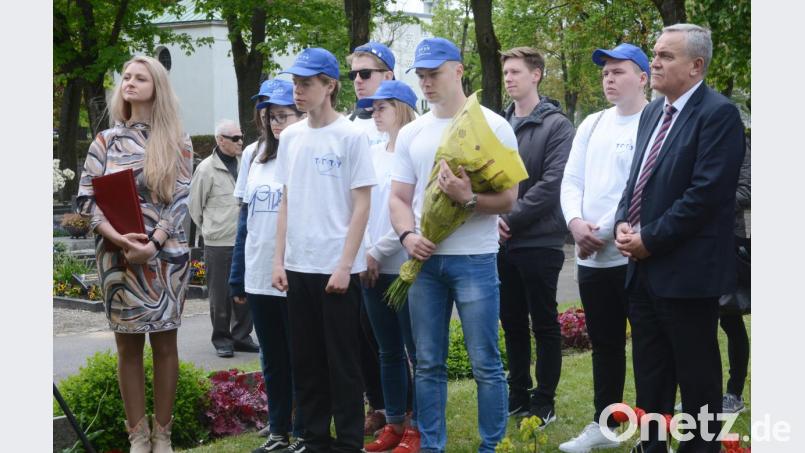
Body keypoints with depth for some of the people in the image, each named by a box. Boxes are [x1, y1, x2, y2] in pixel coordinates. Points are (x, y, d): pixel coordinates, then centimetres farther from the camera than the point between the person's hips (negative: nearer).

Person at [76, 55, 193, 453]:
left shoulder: (178, 143, 4)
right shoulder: (106, 141, 8)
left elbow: (180, 199, -3)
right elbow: (88, 198, 1)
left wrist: (153, 242, -17)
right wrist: (121, 239, -16)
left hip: (165, 254, -1)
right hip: (118, 255, 1)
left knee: (164, 341, 3)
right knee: (128, 345, 3)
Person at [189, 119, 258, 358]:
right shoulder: (207, 168, -7)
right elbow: (195, 205, -1)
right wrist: (210, 228, 6)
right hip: (218, 243, -5)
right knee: (220, 294, 2)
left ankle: (241, 336, 21)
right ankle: (221, 338, 14)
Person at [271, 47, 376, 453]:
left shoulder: (351, 136, -6)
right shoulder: (290, 137, 10)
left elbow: (362, 205, -8)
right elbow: (287, 202, 14)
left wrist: (344, 265, -13)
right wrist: (279, 260, 8)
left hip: (337, 268, -5)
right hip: (298, 267, 5)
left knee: (342, 361, 1)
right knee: (306, 361, 10)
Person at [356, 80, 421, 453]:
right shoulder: (372, 154, 13)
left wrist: (379, 251, -10)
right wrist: (364, 252, 1)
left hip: (405, 266, -7)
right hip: (373, 268, 7)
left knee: (416, 351, -1)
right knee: (388, 351, 12)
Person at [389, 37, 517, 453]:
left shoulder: (492, 125, -2)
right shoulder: (410, 133, 11)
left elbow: (507, 198, -5)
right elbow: (398, 198, 12)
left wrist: (468, 198, -23)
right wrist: (408, 235, -8)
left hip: (474, 259, -4)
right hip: (424, 259, 4)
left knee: (485, 364, -1)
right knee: (428, 364, 9)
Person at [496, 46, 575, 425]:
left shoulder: (556, 125, -6)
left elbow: (552, 183, -15)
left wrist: (512, 219, -15)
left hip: (539, 241, -6)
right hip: (502, 243, 6)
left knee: (544, 324, 2)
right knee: (512, 322, 13)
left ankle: (544, 402, 9)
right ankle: (518, 394, 23)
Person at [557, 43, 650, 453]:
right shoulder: (592, 125, 14)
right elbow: (571, 181, 11)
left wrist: (604, 232, -14)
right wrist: (575, 222, -8)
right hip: (591, 258, 7)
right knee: (604, 344, 16)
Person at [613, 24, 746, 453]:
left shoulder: (718, 114, -13)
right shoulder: (652, 112, 14)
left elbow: (706, 193, -20)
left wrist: (650, 239, -16)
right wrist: (623, 222, 0)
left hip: (687, 272, -8)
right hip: (644, 269, 8)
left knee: (696, 378, 4)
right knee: (649, 376, 16)